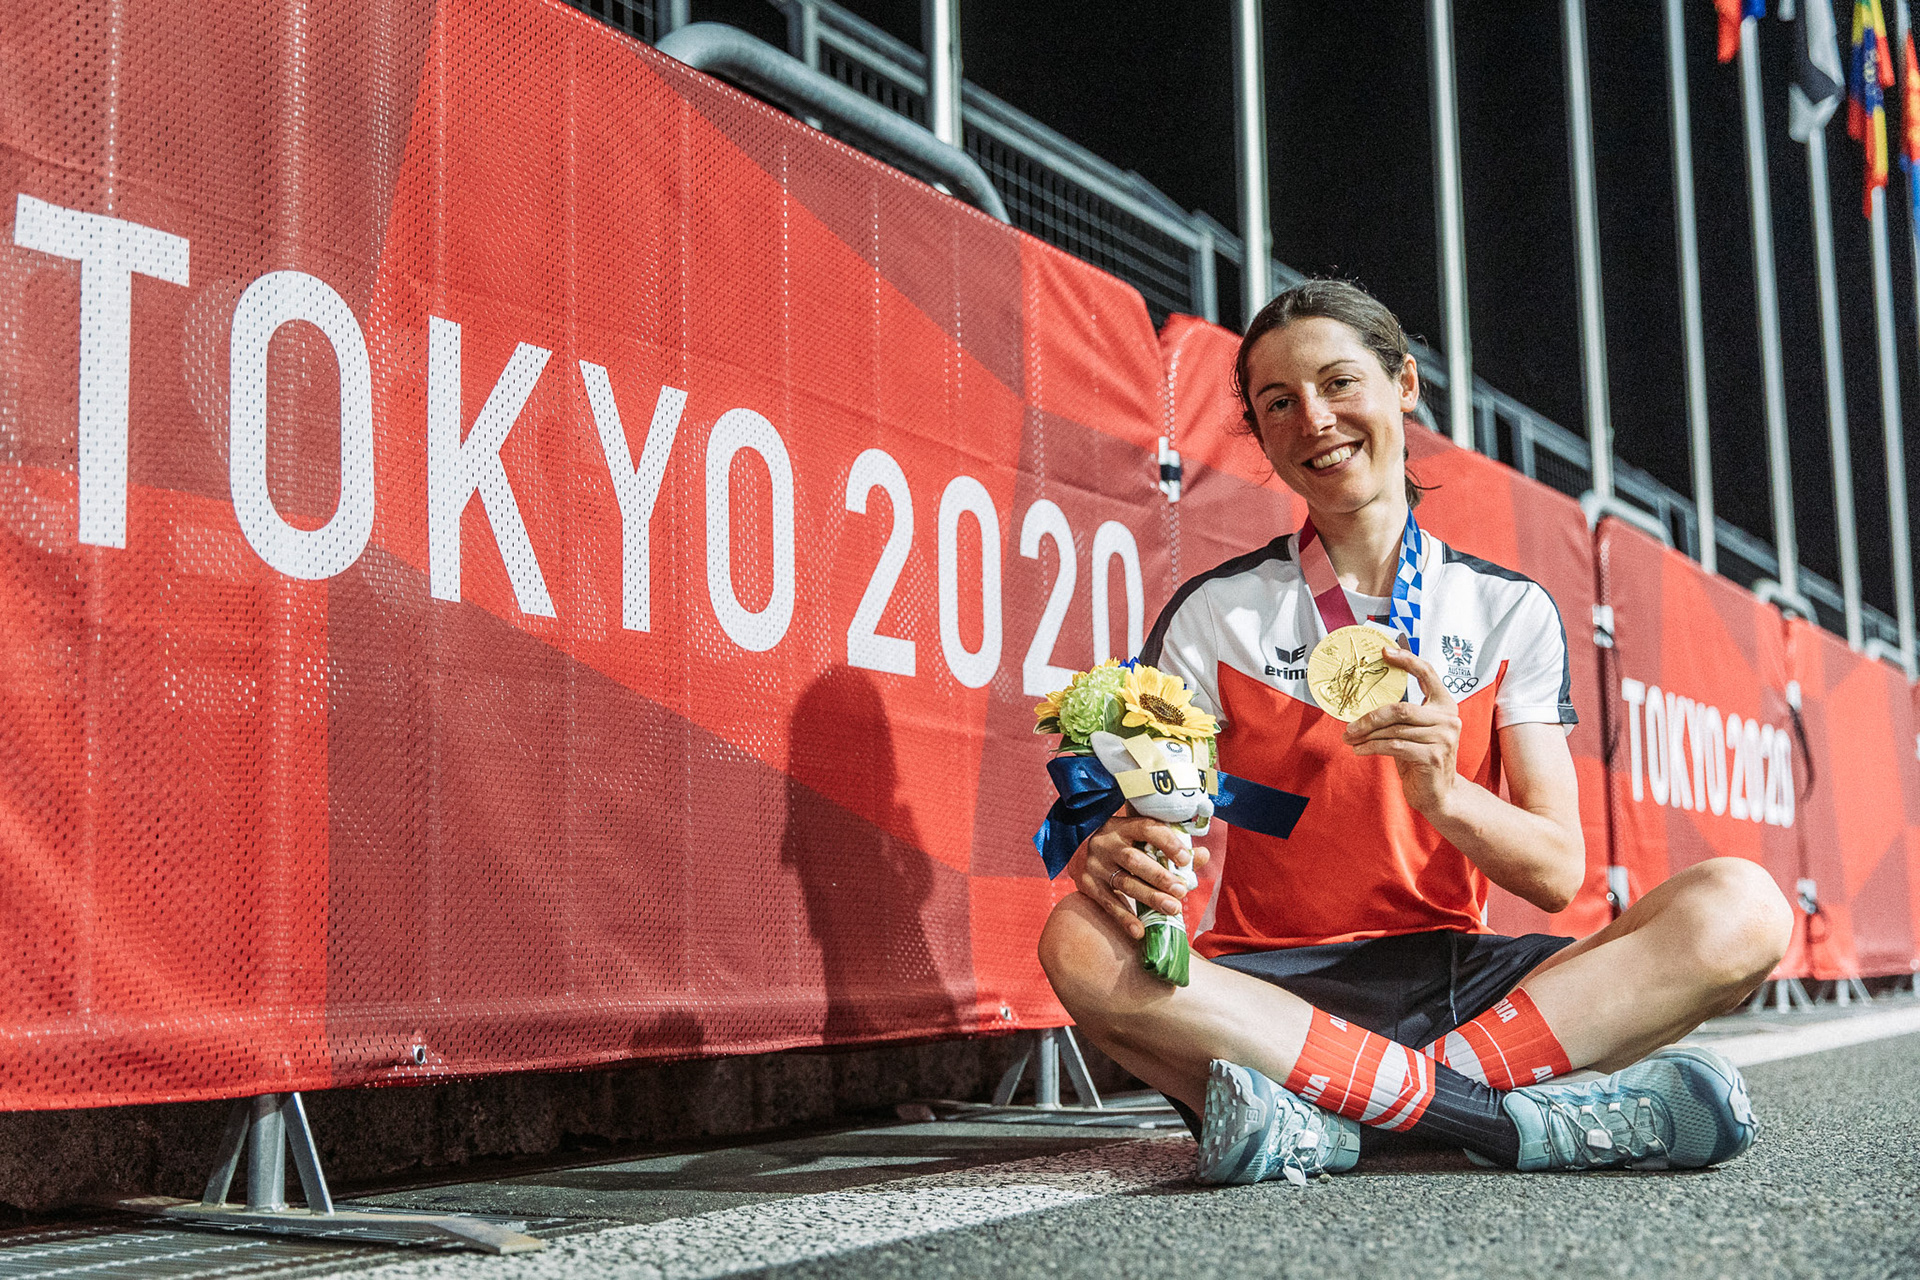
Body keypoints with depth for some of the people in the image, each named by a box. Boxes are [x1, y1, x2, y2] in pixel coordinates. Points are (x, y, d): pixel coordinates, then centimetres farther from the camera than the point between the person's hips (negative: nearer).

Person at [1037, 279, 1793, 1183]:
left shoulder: (1510, 610, 7)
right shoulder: (1213, 615, 5)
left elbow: (1559, 872, 0)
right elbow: (1135, 817, -4)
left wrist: (1444, 793, -22)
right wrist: (1111, 854, -29)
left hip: (1452, 975, 2)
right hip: (1268, 985, -1)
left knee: (1740, 907, -22)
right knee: (1081, 942, -34)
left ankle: (1321, 1119, -32)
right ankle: (1513, 1116, -31)